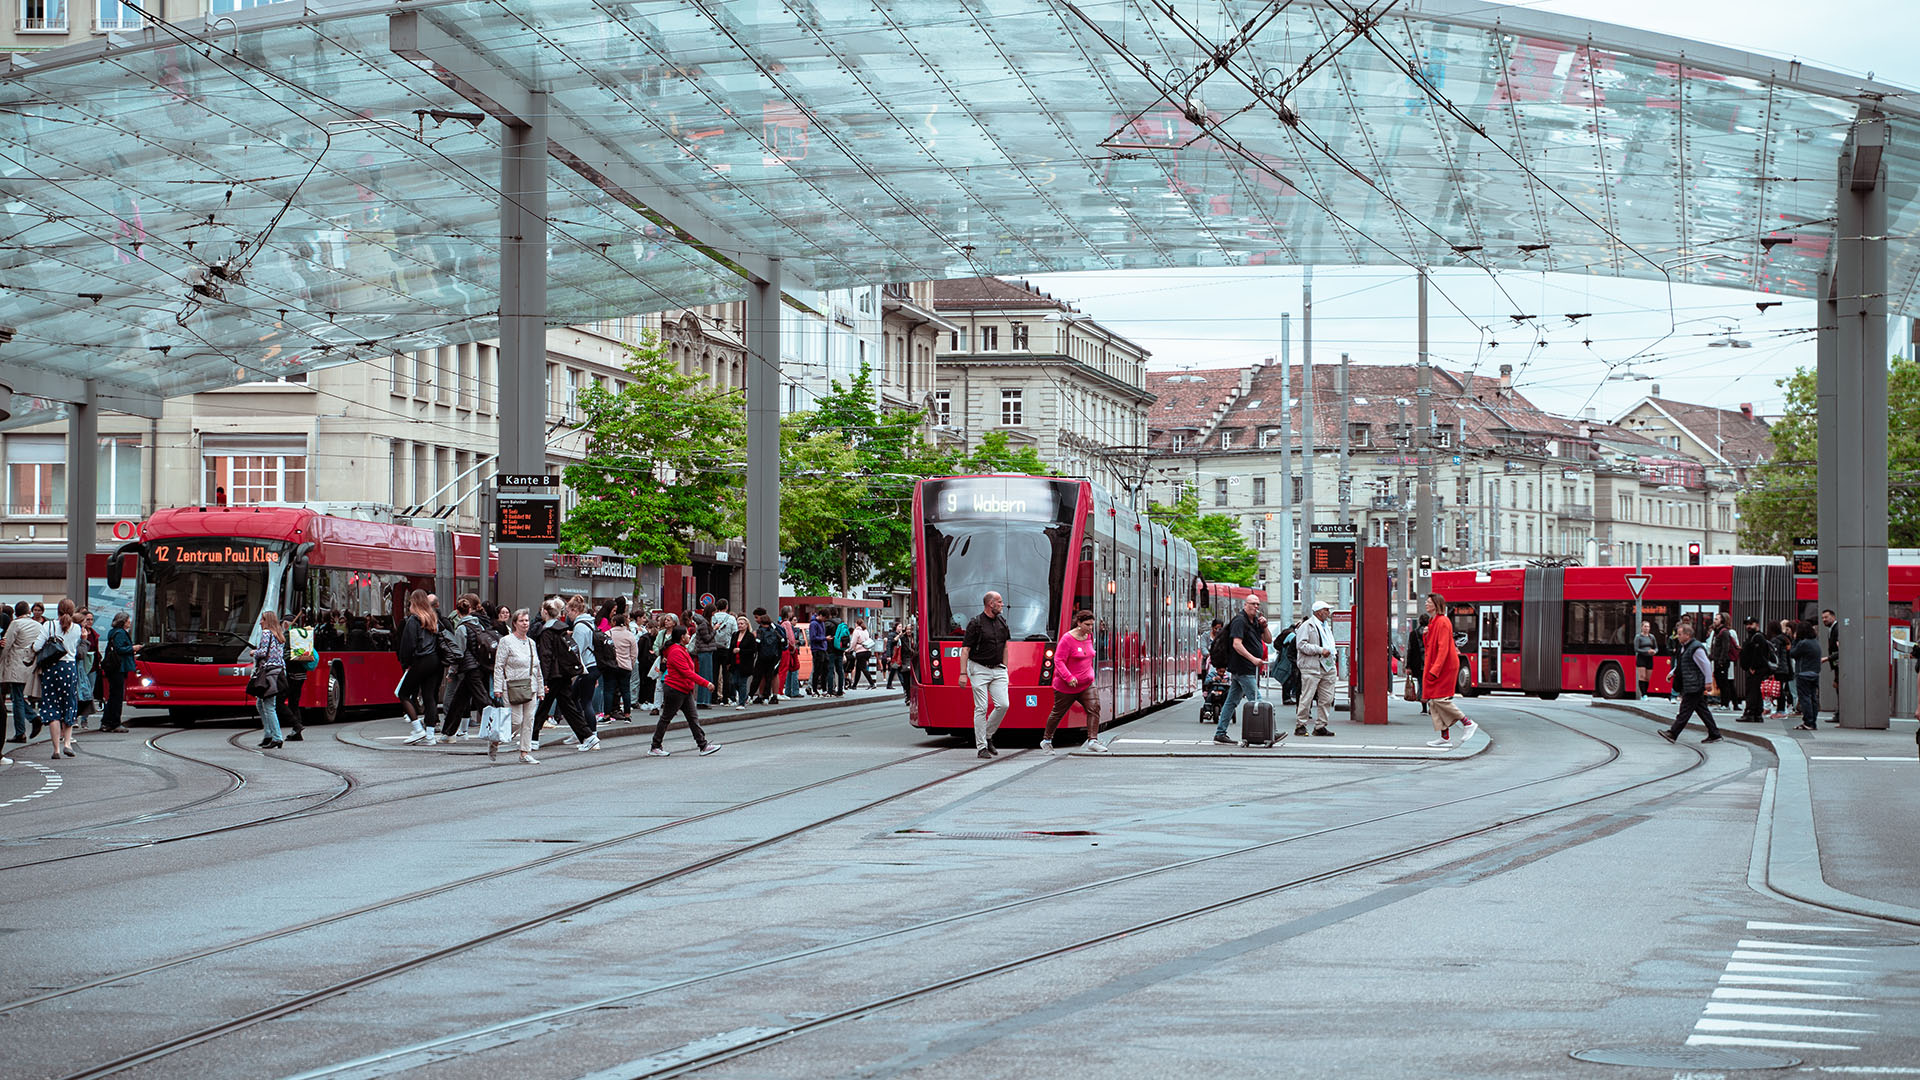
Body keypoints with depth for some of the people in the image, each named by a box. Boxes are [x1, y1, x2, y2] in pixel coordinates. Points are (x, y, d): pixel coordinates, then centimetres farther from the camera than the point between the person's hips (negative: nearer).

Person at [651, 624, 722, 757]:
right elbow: (687, 673, -25)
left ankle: (703, 746, 5)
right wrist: (706, 683, -24)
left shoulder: (681, 650, 14)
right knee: (666, 719, 0)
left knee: (693, 718, 6)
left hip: (684, 690, 10)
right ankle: (654, 748, 8)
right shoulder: (676, 652, -20)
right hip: (675, 690, -10)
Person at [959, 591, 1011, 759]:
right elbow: (965, 649, -10)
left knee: (1003, 704, -7)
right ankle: (981, 747, -3)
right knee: (981, 708, -6)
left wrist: (1004, 668, 17)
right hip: (979, 669, -5)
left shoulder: (1002, 622, 10)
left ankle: (988, 735, 13)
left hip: (997, 670, 5)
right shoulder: (975, 624, -9)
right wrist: (963, 674, -16)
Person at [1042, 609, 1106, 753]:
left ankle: (1092, 740, -17)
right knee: (1057, 713, 10)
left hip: (1086, 684, 6)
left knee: (1094, 708, -15)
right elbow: (1058, 661, -20)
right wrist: (1069, 677, -29)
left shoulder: (1089, 636, 6)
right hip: (1066, 687, -6)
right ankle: (1046, 740, 28)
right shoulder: (1067, 639, -16)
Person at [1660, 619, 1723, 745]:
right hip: (1689, 686, 10)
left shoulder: (1696, 648, -16)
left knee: (1685, 710, -6)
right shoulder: (1685, 647, 14)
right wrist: (1673, 673, 15)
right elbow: (1680, 665, 27)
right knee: (1702, 710, 12)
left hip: (1694, 686, -10)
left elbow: (1706, 665, -17)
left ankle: (1673, 734, -6)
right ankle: (1714, 734, 16)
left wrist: (1708, 683, -17)